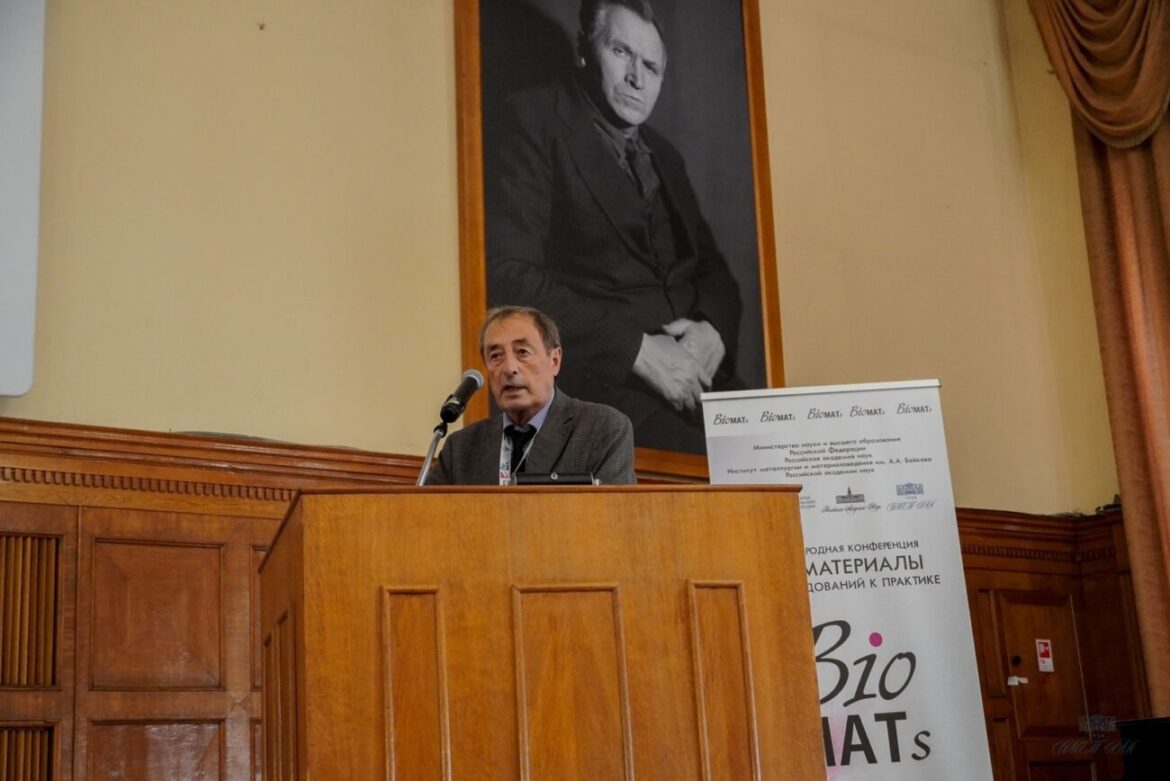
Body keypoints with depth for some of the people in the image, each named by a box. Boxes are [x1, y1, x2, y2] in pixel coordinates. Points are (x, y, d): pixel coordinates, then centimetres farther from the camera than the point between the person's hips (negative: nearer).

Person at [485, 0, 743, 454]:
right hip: (596, 380, -7)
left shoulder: (664, 157, 23)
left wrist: (714, 330, -3)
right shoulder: (535, 122, 1)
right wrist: (635, 348, -16)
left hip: (694, 376, 7)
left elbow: (712, 268, 22)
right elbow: (509, 276, -11)